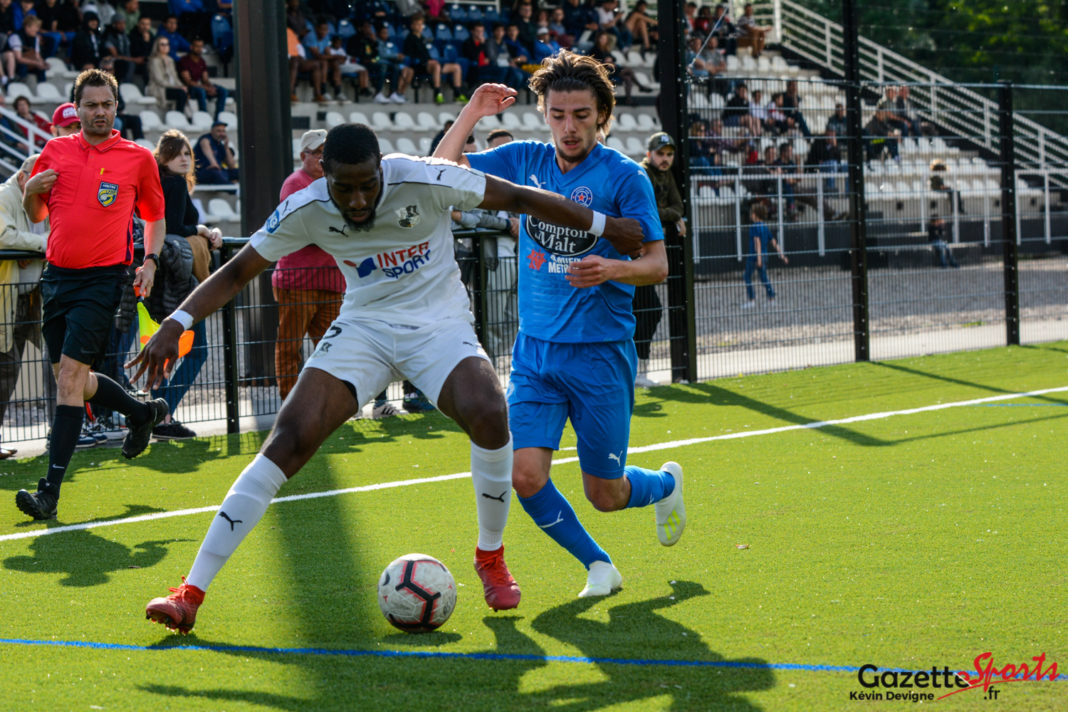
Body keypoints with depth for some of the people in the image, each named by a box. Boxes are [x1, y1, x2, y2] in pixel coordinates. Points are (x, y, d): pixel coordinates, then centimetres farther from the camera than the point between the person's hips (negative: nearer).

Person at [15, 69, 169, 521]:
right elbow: (36, 215, 17)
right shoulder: (55, 151, 9)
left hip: (102, 278, -5)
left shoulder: (138, 158, 2)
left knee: (70, 375, -15)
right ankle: (143, 412, 41)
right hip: (58, 275, 5)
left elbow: (154, 216, 15)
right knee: (70, 379, 12)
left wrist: (150, 261, -1)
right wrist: (31, 189, -5)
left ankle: (50, 491, -17)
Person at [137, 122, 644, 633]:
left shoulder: (423, 182, -21)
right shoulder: (306, 211, -13)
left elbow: (518, 198, -10)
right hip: (363, 327, 2)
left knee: (488, 415, -31)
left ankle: (491, 557, -4)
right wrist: (176, 323, -16)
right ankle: (191, 593, -15)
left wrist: (604, 226, -4)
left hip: (440, 326, -2)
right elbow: (236, 272, -2)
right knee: (288, 440, -16)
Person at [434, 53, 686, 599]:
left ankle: (665, 484, 39)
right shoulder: (525, 161, 4)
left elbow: (658, 264, -8)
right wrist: (472, 113, -1)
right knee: (524, 476, -12)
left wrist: (612, 269, -28)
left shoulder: (624, 176, -8)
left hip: (601, 354, -4)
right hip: (535, 350, 4)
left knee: (605, 495, 3)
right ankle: (598, 565, 13)